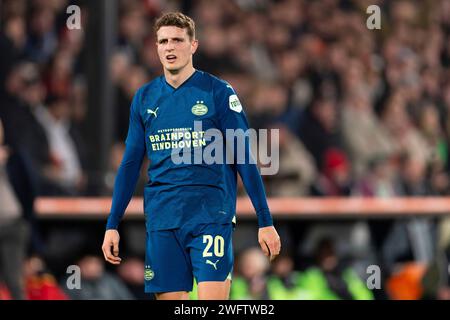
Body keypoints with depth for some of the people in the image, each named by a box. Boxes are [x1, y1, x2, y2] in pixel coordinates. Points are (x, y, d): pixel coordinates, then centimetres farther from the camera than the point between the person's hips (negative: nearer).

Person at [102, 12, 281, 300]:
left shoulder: (218, 92, -1)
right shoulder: (145, 98, 10)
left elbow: (244, 160, -1)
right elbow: (130, 164, 15)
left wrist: (265, 222, -4)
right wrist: (112, 225, 10)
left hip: (211, 217, -4)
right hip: (162, 220, 4)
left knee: (212, 300, -15)